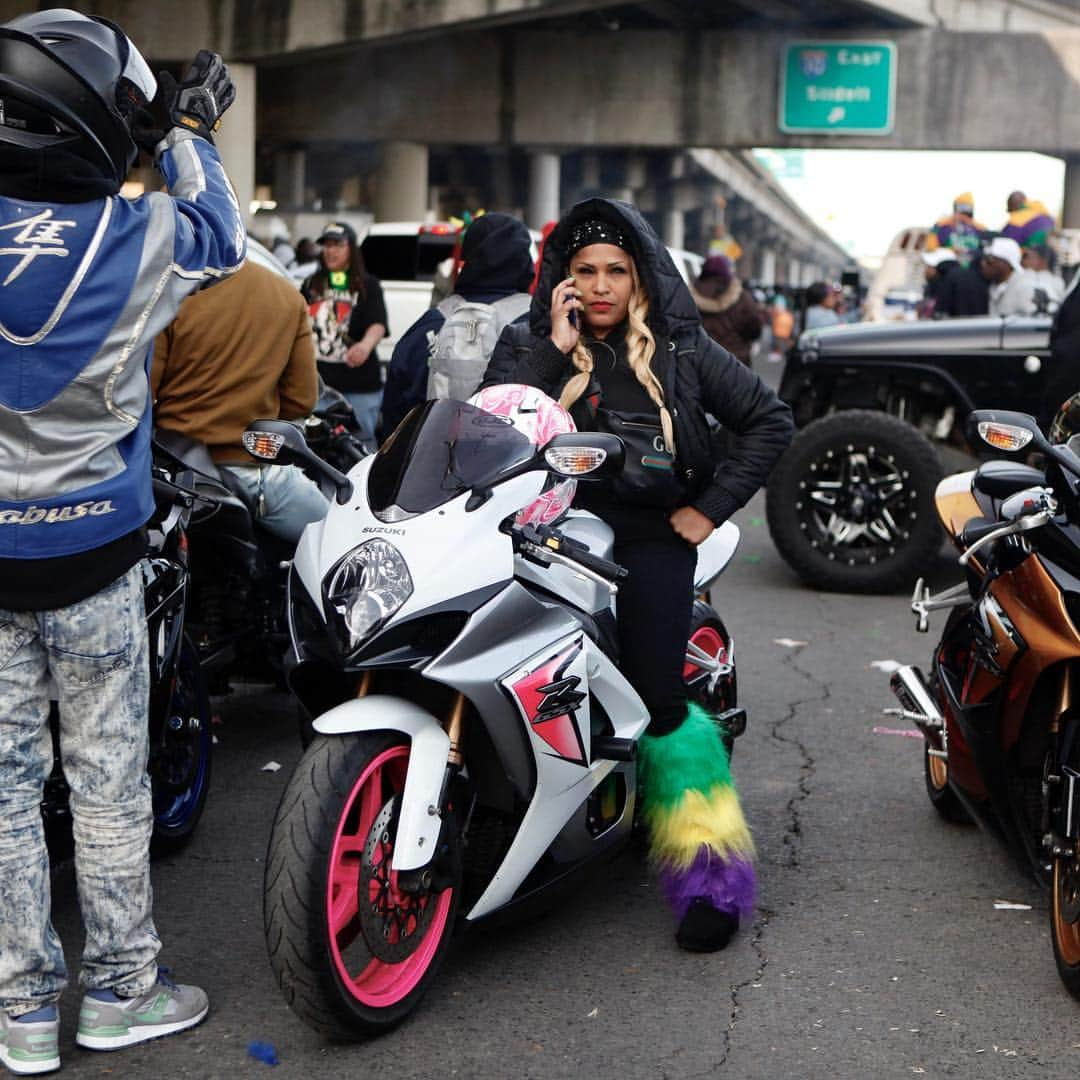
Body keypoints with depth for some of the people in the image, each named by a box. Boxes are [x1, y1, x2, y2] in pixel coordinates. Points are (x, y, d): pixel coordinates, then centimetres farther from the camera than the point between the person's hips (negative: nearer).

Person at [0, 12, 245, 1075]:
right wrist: (190, 133, 22)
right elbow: (219, 233, 8)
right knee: (107, 772, 10)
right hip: (91, 546, -2)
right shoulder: (134, 238, -13)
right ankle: (120, 989, 23)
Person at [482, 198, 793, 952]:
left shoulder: (681, 349, 11)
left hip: (648, 536, -2)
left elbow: (769, 419, 12)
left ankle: (709, 871, -8)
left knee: (655, 698, -17)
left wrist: (712, 508, 5)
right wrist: (557, 348, -8)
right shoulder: (527, 345, 13)